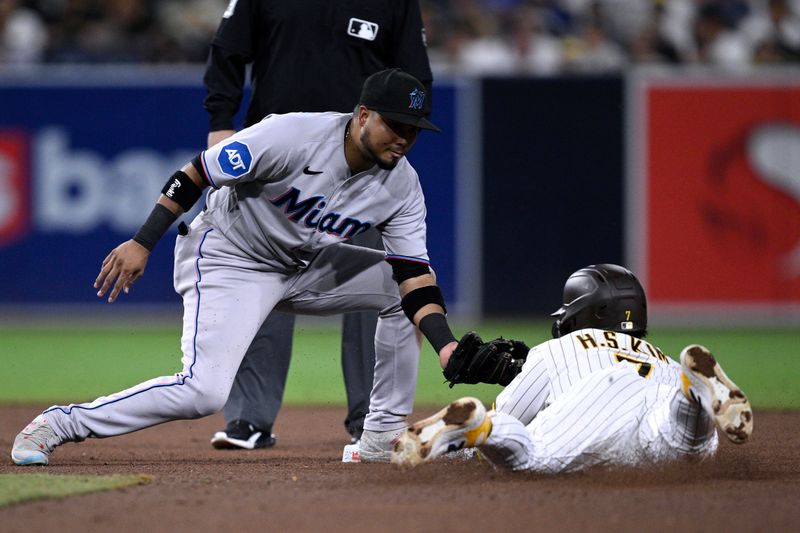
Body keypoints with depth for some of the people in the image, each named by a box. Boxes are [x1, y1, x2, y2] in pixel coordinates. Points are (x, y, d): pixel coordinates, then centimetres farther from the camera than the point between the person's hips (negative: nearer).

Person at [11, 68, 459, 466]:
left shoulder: (402, 185, -11)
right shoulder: (293, 135, -27)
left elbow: (415, 277, -12)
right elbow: (196, 174, -18)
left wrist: (446, 345, -28)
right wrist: (142, 243, -20)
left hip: (303, 268, 7)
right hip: (228, 259, -7)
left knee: (399, 287, -5)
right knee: (203, 391, -24)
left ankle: (384, 436, 4)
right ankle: (60, 423, -12)